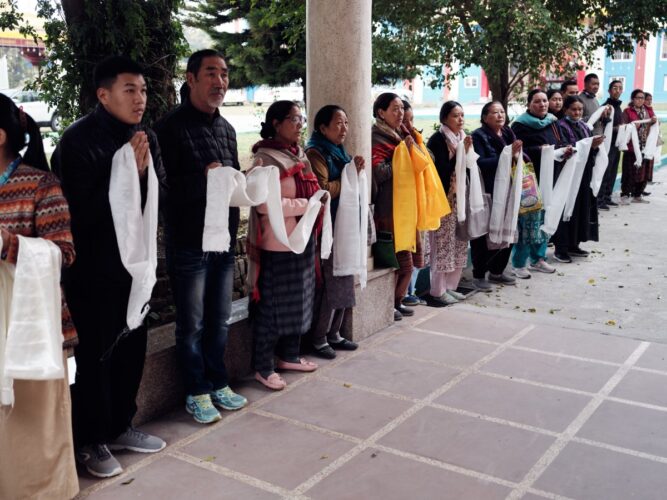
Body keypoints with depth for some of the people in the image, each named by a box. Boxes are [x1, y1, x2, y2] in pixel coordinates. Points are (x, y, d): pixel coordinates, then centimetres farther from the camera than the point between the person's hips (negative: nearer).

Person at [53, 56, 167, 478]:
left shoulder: (146, 137, 4)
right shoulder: (77, 140, -15)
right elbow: (82, 210, -19)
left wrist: (143, 172, -16)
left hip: (135, 262, 6)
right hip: (93, 266, -6)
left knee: (132, 347, 13)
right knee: (96, 354, 2)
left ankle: (121, 427, 30)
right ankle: (92, 441, 18)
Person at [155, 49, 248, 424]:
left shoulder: (227, 128, 13)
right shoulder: (172, 127, -10)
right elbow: (164, 187, -14)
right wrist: (204, 179, -21)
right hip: (189, 242, -6)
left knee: (220, 319, 16)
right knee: (192, 324, 6)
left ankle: (218, 383, 31)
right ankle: (197, 392, 21)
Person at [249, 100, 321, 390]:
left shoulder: (299, 155, 12)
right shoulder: (266, 158, -14)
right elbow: (266, 204, -22)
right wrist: (306, 204, -19)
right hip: (277, 244, -8)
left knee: (298, 301, 16)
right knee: (272, 305, 1)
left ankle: (289, 356, 31)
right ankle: (264, 367, 13)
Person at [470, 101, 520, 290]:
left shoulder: (508, 133, 12)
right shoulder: (479, 136, -7)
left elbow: (517, 157, 12)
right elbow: (479, 163, -19)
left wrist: (516, 155, -10)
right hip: (487, 194, -6)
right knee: (484, 235, -2)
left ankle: (497, 271, 25)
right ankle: (478, 275, 11)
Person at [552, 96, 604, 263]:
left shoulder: (584, 126, 13)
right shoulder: (561, 126, -7)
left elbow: (591, 152, 11)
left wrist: (595, 146, -10)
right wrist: (589, 144, -25)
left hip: (584, 175, 7)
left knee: (582, 209, 8)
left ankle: (573, 245, 17)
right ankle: (560, 248, 0)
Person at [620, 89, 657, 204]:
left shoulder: (648, 111, 14)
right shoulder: (627, 111, 0)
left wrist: (654, 121, -5)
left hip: (645, 147, 5)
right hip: (632, 147, -5)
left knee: (643, 171, 8)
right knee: (629, 172, -5)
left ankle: (638, 195, 18)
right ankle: (625, 195, 3)